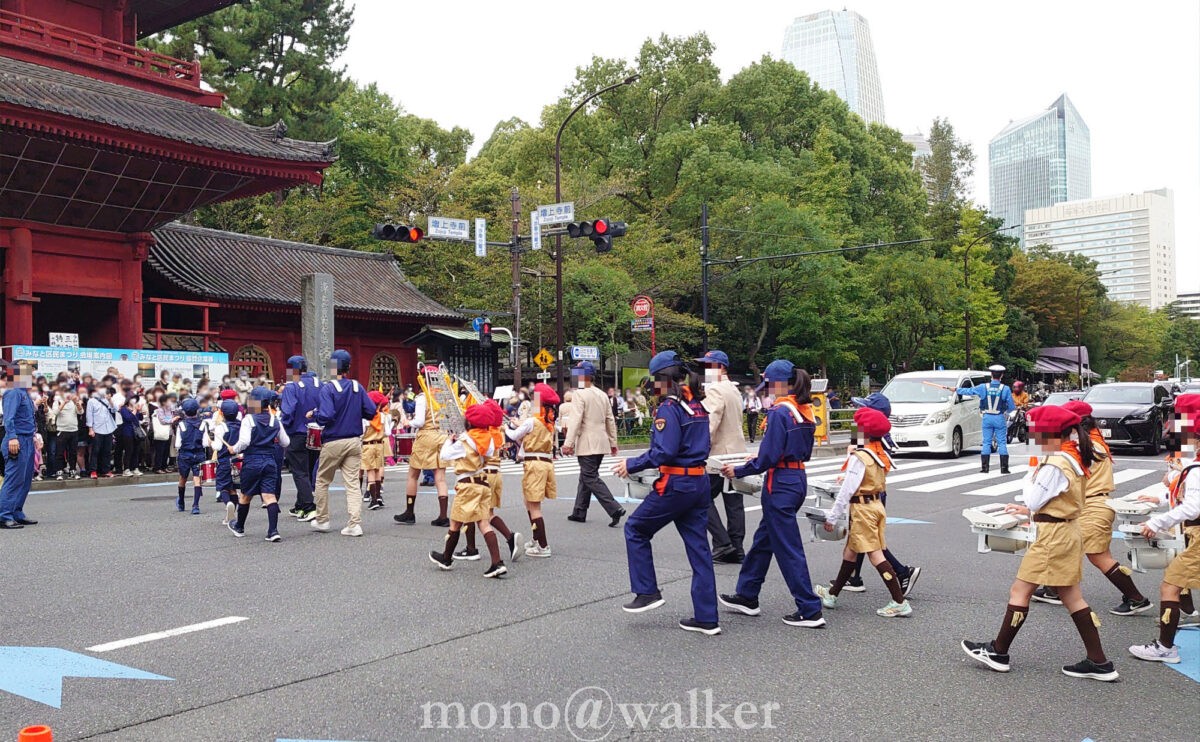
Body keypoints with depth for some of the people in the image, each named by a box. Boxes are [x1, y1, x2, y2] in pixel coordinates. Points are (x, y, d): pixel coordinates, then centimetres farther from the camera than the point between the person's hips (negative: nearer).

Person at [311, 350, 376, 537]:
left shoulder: (328, 388, -12)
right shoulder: (357, 387, 2)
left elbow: (325, 416, -21)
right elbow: (371, 412, 1)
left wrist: (314, 415, -1)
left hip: (333, 442, -4)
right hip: (354, 441, 4)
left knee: (322, 481, 15)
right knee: (352, 483, 3)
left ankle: (322, 520, 23)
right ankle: (355, 523, -5)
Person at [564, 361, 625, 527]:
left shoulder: (580, 394, -11)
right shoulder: (602, 394, 12)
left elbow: (576, 420, -20)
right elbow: (610, 420, 14)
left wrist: (568, 443, -21)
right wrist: (613, 442, 19)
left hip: (587, 444, -8)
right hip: (601, 443, 8)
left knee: (591, 479, -6)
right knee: (585, 477, 16)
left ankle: (615, 509, -16)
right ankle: (579, 513, 22)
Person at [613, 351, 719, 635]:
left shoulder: (669, 408, -14)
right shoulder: (697, 405, 12)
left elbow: (663, 452, -22)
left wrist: (631, 465, -10)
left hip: (675, 485, -8)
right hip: (700, 482, 8)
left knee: (635, 529, 12)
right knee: (698, 548, 9)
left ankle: (647, 592, 15)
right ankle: (706, 618, 12)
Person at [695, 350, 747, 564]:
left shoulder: (715, 390, -12)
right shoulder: (734, 390, 17)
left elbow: (710, 423, -23)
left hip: (720, 454, -9)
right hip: (737, 453, 9)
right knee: (734, 501, 8)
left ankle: (722, 542, -6)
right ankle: (736, 549, 10)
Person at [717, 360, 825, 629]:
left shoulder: (779, 412, -17)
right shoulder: (805, 411, 9)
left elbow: (769, 457, -20)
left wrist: (738, 471, -7)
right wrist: (760, 458, 18)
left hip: (780, 483, -10)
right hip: (798, 478, 10)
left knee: (788, 548, -1)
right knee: (763, 539, 19)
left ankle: (810, 611, 4)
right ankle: (747, 597, 30)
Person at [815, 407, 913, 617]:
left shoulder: (860, 457, -18)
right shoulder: (882, 455, 8)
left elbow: (847, 490, -18)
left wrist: (832, 517, -12)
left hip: (862, 508, -9)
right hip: (878, 505, 9)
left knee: (875, 555, -6)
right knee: (850, 552, 17)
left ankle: (900, 602, -6)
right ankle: (832, 594, 29)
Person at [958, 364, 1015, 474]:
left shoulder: (984, 387, -5)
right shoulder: (1005, 389, -8)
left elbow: (969, 391, 7)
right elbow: (1011, 406, -3)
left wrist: (957, 390, 23)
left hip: (987, 418, 1)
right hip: (1000, 418, -1)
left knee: (986, 443, 7)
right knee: (1002, 443, 3)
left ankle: (985, 467, 6)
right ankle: (1004, 468, 2)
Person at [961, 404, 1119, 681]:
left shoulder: (1055, 465, -21)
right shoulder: (1075, 459, 9)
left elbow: (1034, 500, -15)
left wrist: (1030, 477, 0)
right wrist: (1028, 510, 15)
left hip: (1053, 536, -10)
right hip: (1068, 532, 10)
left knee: (1019, 591, 0)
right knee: (1071, 597, 13)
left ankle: (998, 652, 10)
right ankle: (1099, 662, 14)